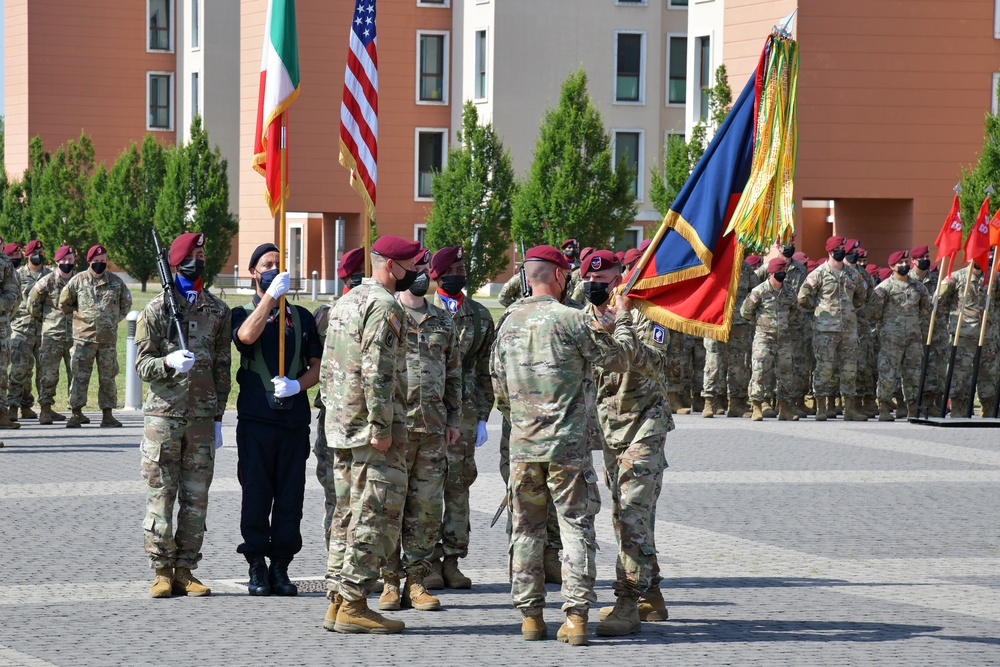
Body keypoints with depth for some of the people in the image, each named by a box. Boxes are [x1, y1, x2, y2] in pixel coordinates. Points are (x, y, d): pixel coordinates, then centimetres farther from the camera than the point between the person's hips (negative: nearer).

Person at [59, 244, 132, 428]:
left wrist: (114, 319, 11)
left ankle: (107, 414, 11)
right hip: (84, 337, -2)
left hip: (108, 337, 2)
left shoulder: (116, 282, 7)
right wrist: (80, 315, 9)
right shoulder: (78, 280, 2)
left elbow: (126, 304, 20)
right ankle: (76, 414, -1)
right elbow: (64, 304, 11)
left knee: (108, 377, 5)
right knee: (80, 375, -4)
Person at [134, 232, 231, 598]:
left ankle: (185, 571, 10)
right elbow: (143, 364, -2)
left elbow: (222, 367, 13)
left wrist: (218, 416, 9)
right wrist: (170, 362, -24)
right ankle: (162, 571, 4)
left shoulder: (218, 310, 10)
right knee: (160, 495, -2)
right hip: (163, 414, -3)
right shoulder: (156, 308, 1)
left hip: (202, 417, 3)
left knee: (196, 498, 4)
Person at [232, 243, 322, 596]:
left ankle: (280, 567, 9)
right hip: (256, 419, -2)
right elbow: (246, 335, -17)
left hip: (295, 418, 2)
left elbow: (317, 366, 12)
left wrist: (297, 385, -8)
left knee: (290, 495, 2)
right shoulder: (242, 313, 7)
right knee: (256, 494, -1)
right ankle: (257, 568, 5)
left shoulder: (301, 317, 15)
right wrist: (271, 294, -22)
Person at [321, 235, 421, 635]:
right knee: (377, 513, -7)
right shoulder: (384, 306, -13)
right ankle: (353, 605, -7)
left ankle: (337, 600, 15)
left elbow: (328, 366, 22)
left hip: (341, 426, 10)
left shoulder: (346, 302, 18)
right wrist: (381, 427, -21)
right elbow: (377, 372, -21)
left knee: (352, 511, 13)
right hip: (370, 427, -10)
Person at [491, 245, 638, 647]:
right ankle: (576, 616, -6)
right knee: (577, 528, 0)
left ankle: (530, 615, 13)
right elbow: (618, 359, -1)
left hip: (523, 446, 5)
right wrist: (622, 319, 15)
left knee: (526, 530, 12)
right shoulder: (571, 320, -10)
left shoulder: (509, 323, 7)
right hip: (567, 445, -5)